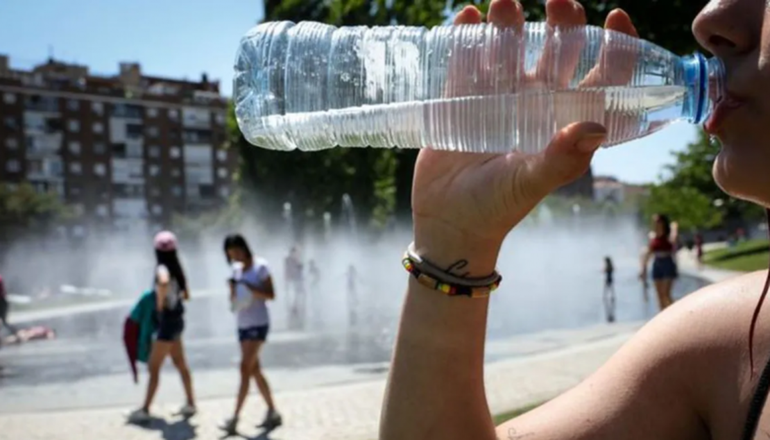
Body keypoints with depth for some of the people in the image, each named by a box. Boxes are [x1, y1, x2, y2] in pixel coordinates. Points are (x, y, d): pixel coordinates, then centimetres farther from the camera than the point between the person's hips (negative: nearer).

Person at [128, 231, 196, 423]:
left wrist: (160, 302, -30)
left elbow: (163, 282, -44)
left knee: (154, 367, -2)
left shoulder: (162, 269, -18)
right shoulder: (175, 269, 6)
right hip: (176, 320, 9)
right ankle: (190, 404, 25)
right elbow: (186, 295, 17)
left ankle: (145, 410, 3)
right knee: (180, 363, 17)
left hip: (168, 322, -9)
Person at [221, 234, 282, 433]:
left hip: (258, 323, -7)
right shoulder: (236, 269, 11)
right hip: (242, 324, 7)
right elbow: (234, 300, 14)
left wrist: (249, 288, -22)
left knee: (245, 368, -13)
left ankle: (235, 417, -13)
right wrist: (233, 290, -8)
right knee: (255, 371, 9)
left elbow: (270, 295, -10)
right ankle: (272, 413, 18)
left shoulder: (260, 266, -7)